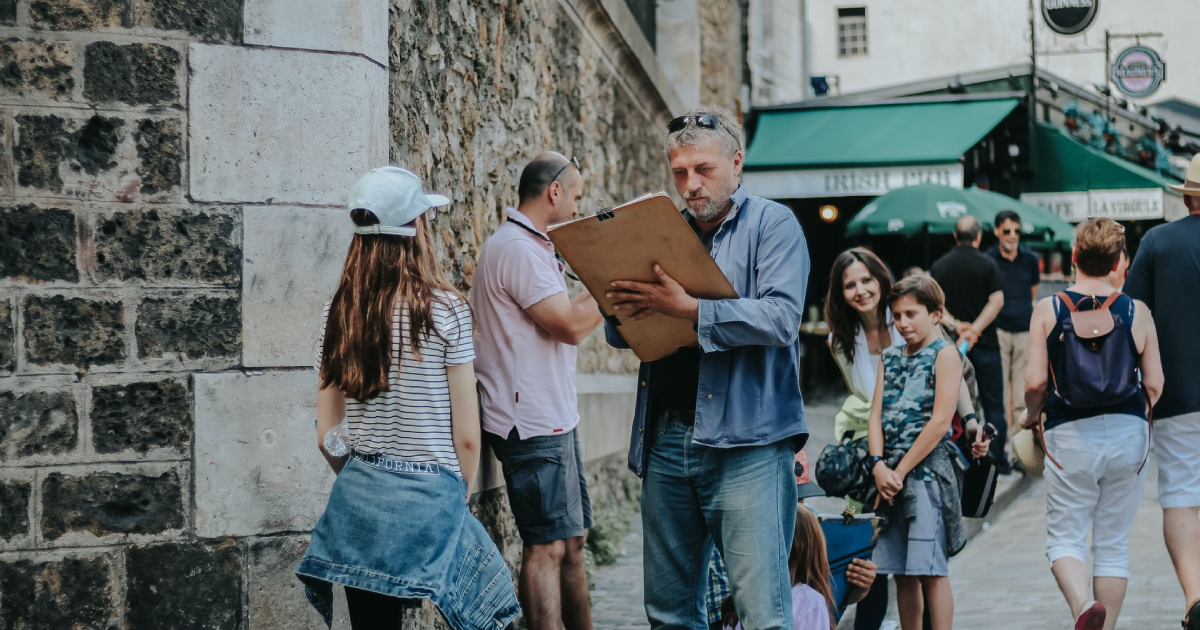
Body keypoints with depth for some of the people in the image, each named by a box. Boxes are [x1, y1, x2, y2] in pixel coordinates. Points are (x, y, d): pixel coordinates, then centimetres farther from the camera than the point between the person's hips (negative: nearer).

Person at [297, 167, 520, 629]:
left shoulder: (338, 312, 1)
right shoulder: (444, 307, -10)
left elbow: (327, 437, 5)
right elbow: (466, 436, -7)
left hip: (358, 499, 5)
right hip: (428, 497, -5)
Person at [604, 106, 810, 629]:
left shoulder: (772, 225, 0)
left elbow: (781, 318, -15)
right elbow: (622, 336, 18)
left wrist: (687, 307, -22)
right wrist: (621, 311, -6)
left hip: (745, 443, -6)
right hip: (666, 440, 6)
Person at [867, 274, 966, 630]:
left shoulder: (944, 354, -2)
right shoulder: (890, 358, 16)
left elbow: (941, 420, -11)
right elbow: (877, 414, 10)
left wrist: (901, 470, -12)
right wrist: (879, 466, -7)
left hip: (927, 469, -6)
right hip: (890, 476, 6)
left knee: (930, 570, -8)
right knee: (901, 572, 9)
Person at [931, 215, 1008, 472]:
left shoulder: (939, 266, 5)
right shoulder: (987, 265, -4)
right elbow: (997, 301, -13)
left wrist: (956, 325, -12)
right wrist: (975, 329, -16)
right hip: (985, 343, -3)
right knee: (993, 406, 4)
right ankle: (998, 462, 4)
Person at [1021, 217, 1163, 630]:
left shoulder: (1048, 310, -6)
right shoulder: (1137, 313, -2)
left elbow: (1036, 381, -10)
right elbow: (1154, 384, 0)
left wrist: (1031, 416, 11)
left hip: (1069, 436, -2)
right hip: (1128, 434, 2)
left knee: (1064, 537, 6)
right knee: (1114, 543, 12)